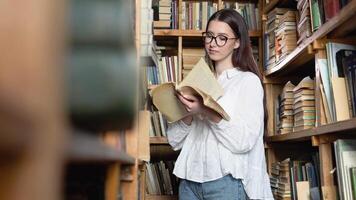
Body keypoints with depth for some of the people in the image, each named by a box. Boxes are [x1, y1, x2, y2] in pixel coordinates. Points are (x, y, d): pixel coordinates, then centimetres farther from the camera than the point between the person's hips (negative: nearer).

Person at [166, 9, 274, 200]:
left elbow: (244, 141, -13)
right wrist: (188, 115, -11)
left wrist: (207, 112, -21)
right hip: (190, 180, 5)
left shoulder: (248, 80, -1)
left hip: (226, 180, -4)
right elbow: (175, 141, 6)